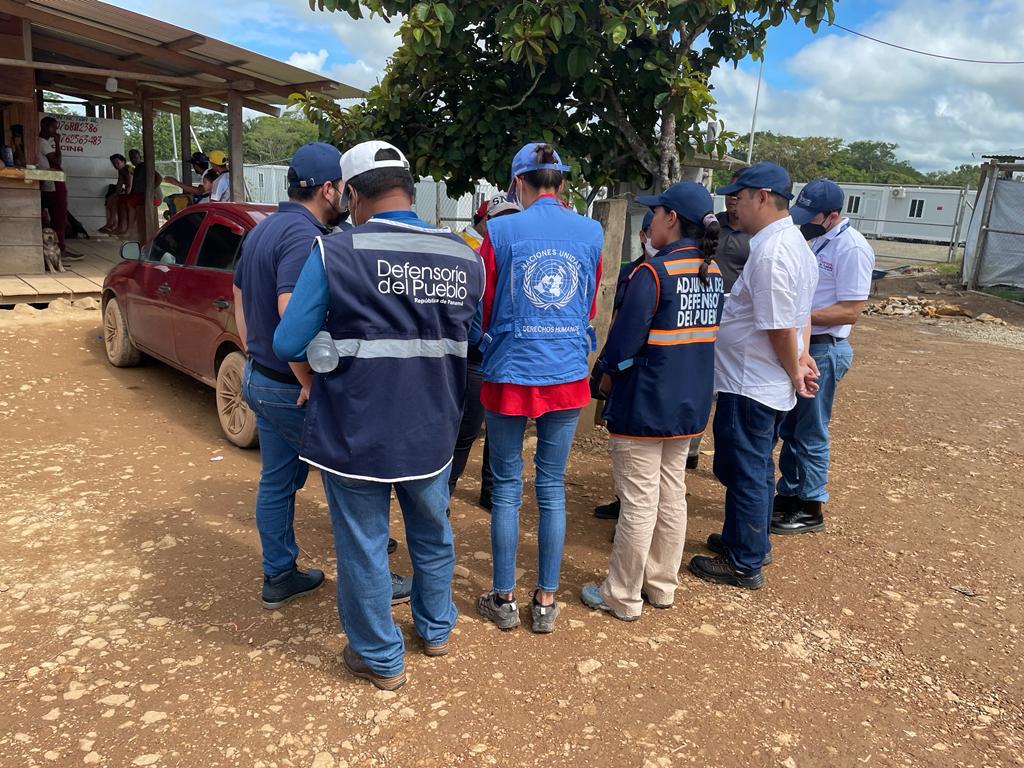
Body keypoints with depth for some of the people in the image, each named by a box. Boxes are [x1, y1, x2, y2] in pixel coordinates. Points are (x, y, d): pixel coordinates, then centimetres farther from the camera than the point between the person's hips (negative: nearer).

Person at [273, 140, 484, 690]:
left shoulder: (334, 253, -14)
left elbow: (289, 344, -11)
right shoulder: (465, 259, -3)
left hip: (355, 434, -4)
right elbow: (464, 342, 5)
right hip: (432, 432, 4)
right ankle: (436, 628, 45)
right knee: (432, 532, 24)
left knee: (364, 547, 14)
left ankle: (381, 659, 31)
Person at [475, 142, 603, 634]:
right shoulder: (591, 233, 1)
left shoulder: (501, 232, -8)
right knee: (552, 487, 12)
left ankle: (504, 600, 22)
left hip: (509, 375, -2)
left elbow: (483, 311, 2)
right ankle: (546, 602, 22)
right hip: (568, 376, 3)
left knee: (507, 488, 10)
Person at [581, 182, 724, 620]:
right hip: (691, 404, 8)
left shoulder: (653, 272, -19)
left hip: (645, 406, -8)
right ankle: (661, 585, 30)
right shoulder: (713, 273, 5)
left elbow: (625, 338, -18)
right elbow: (708, 334, 13)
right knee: (672, 495, 16)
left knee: (639, 502, 2)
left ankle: (622, 597, 16)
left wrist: (608, 373, 0)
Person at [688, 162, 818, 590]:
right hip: (772, 388, 10)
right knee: (756, 469, 22)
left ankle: (744, 564, 17)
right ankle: (749, 541, 39)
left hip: (749, 386, -10)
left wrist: (794, 374, -8)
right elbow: (801, 314, 17)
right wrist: (802, 358, 9)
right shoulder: (794, 242, 11)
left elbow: (780, 328, -22)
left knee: (745, 473, 3)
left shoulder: (770, 253, -23)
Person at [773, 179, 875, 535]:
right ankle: (788, 496, 32)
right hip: (801, 346, 9)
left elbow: (850, 311, -22)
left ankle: (810, 509, 17)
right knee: (789, 429, 17)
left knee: (810, 434, 2)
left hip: (824, 351, -9)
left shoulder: (852, 248, -18)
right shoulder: (819, 241, 9)